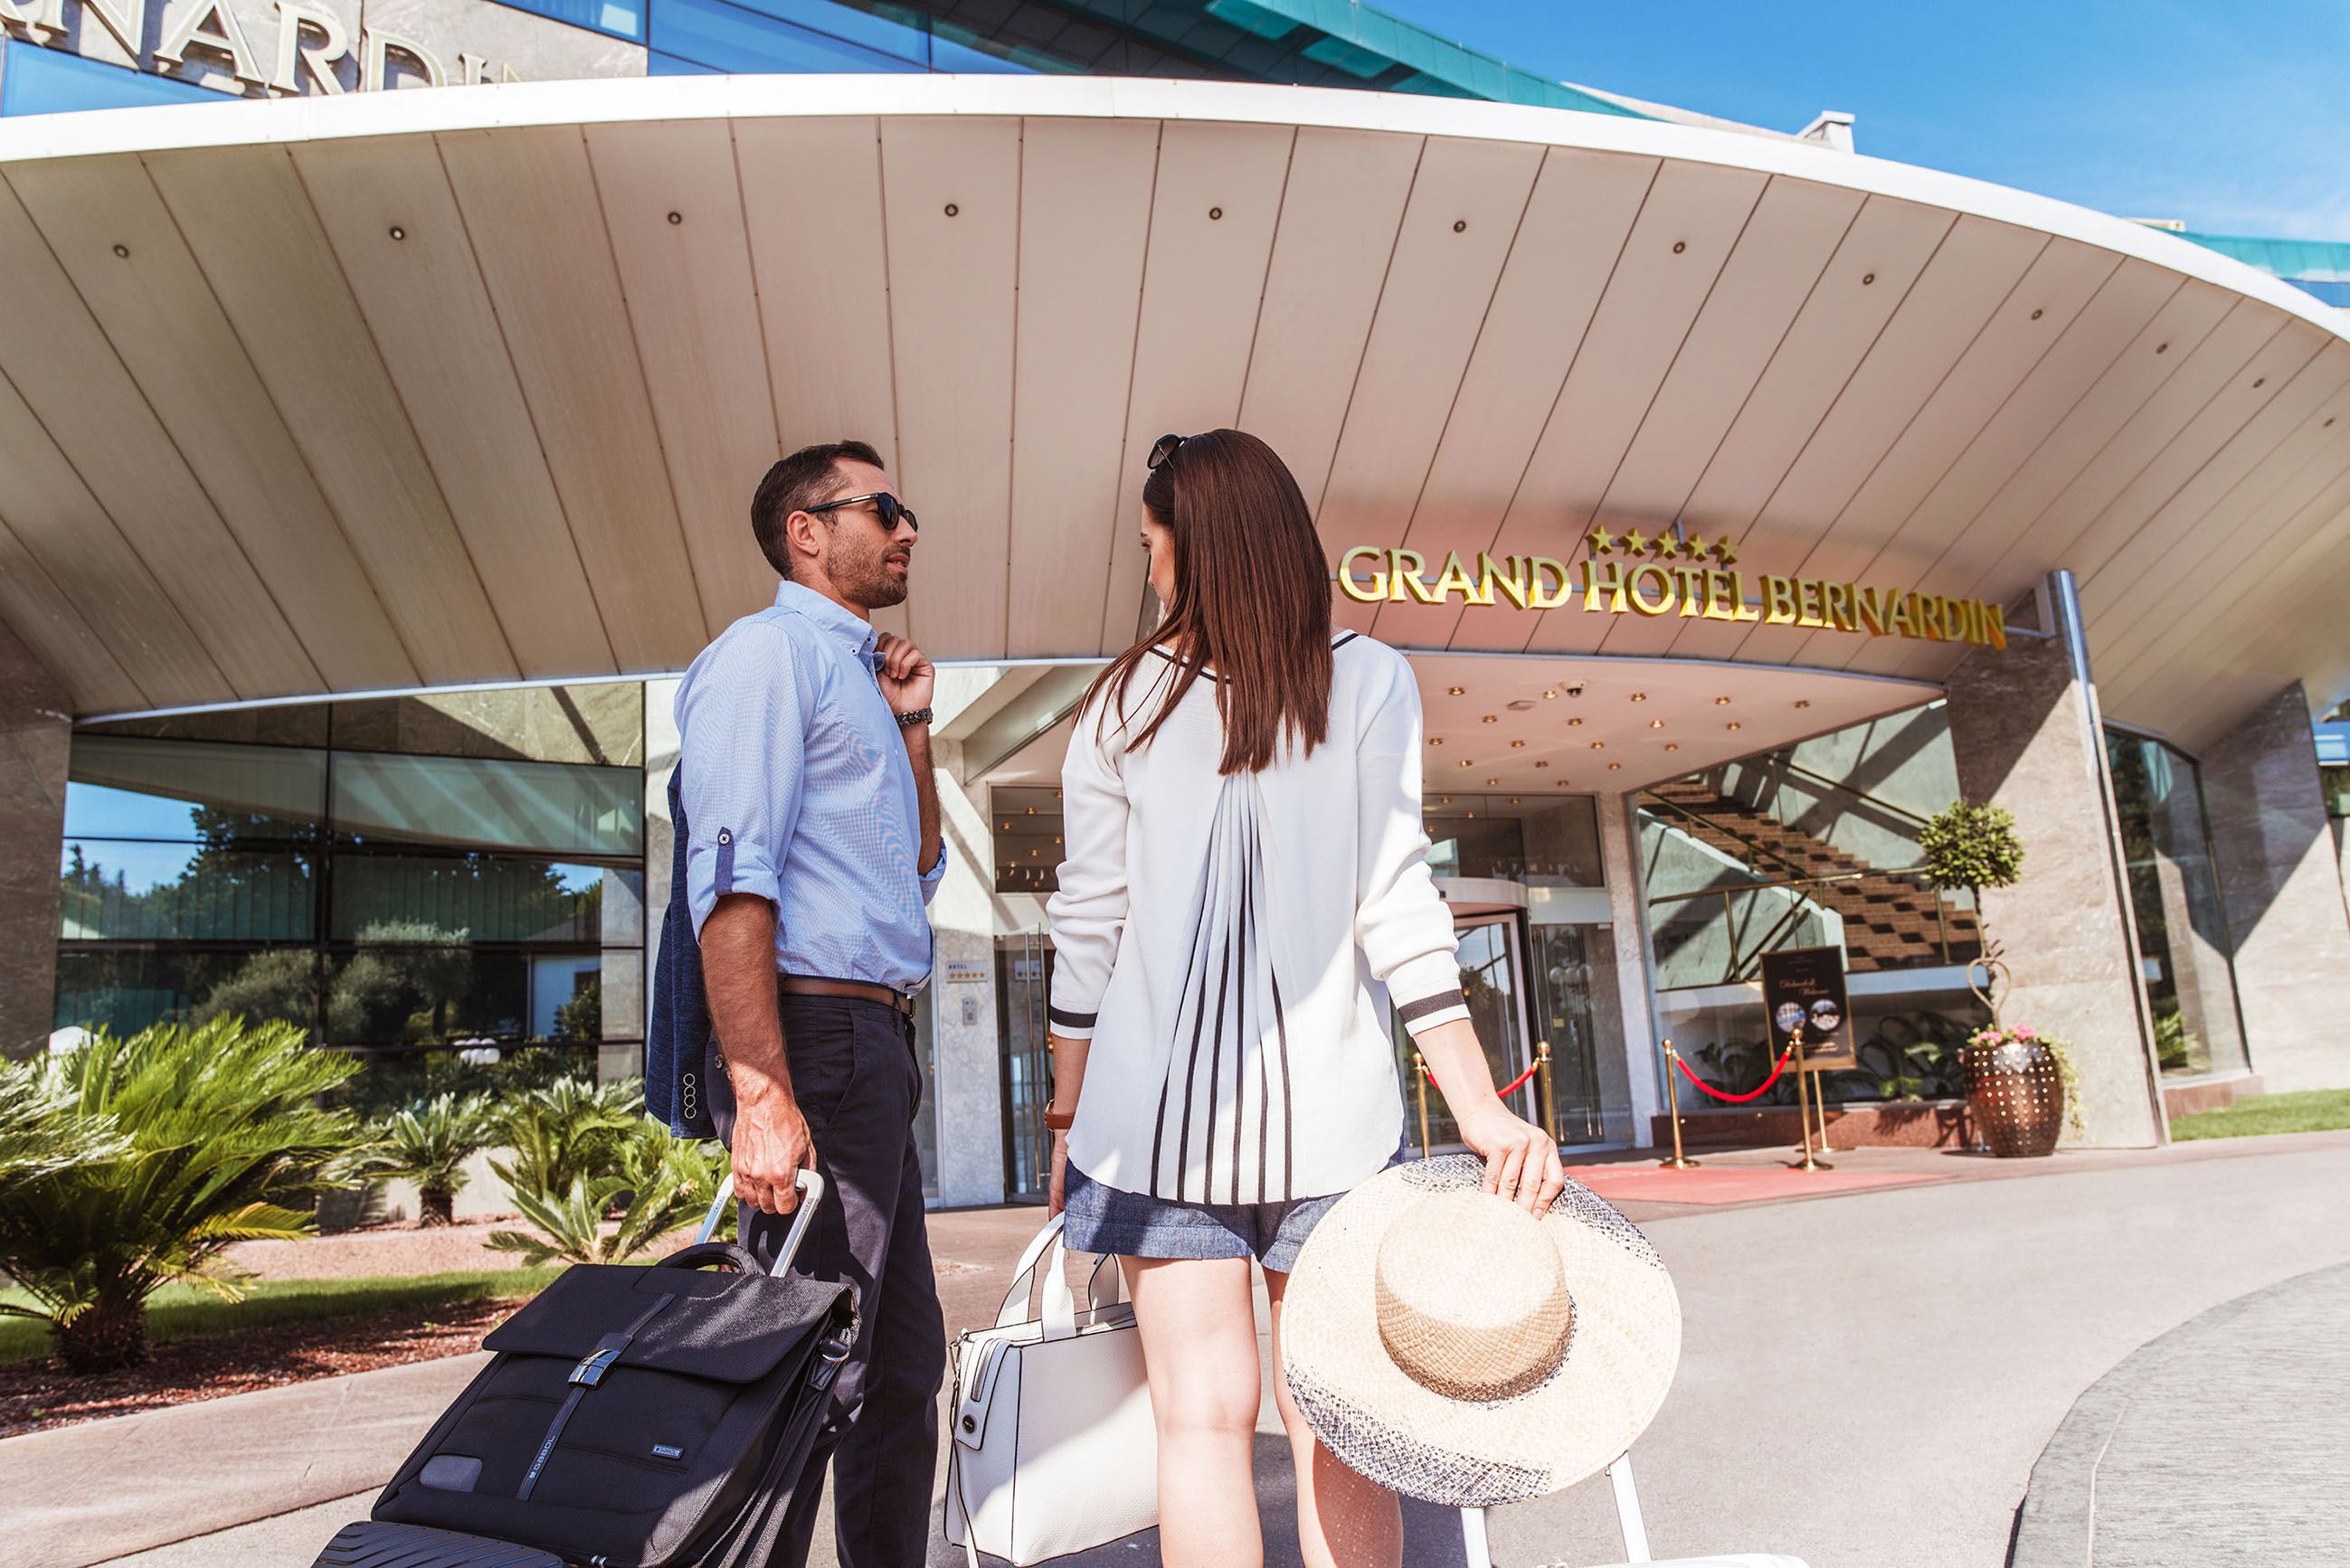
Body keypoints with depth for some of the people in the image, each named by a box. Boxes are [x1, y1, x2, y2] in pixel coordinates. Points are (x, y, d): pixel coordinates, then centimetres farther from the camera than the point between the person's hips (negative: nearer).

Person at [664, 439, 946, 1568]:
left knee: (901, 1362, 17)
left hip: (875, 1048, 10)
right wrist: (763, 1095, -26)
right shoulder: (768, 652, -7)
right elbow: (731, 880, -19)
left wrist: (912, 729, 14)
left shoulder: (851, 673, 22)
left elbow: (920, 873, 24)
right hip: (817, 1036, -10)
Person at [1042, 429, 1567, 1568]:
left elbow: (1088, 924, 2)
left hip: (1158, 1102, 0)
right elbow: (1395, 897, -8)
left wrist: (1068, 1115, 12)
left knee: (1202, 1414, 7)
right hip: (1328, 1102, 0)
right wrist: (1482, 1108, -7)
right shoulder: (1368, 678, 0)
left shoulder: (1124, 698, 1)